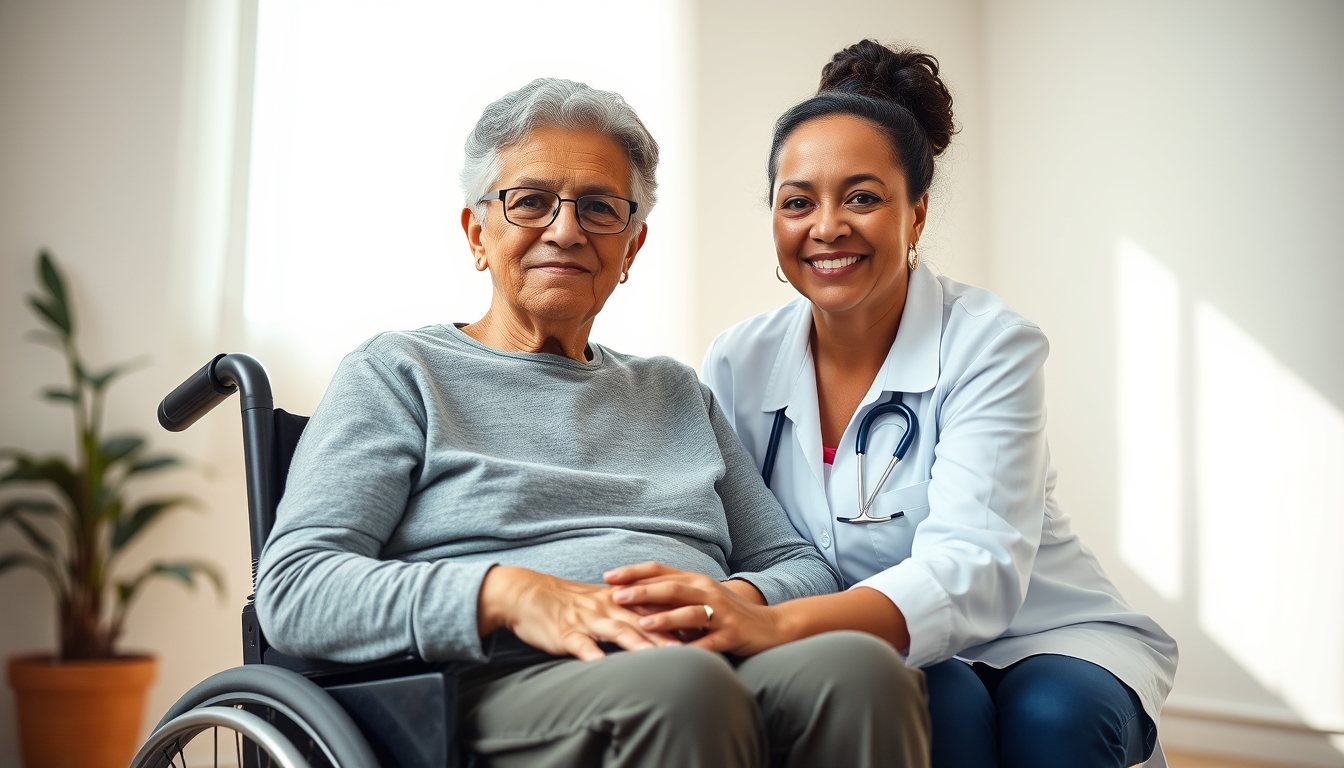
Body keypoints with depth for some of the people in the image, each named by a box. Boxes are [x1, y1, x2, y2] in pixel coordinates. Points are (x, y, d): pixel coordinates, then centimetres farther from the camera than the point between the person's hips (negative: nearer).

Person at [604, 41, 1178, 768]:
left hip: (1042, 635, -1)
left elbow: (974, 568, -28)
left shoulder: (990, 344, -15)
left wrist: (775, 625, -45)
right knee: (937, 700, -32)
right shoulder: (739, 362, -3)